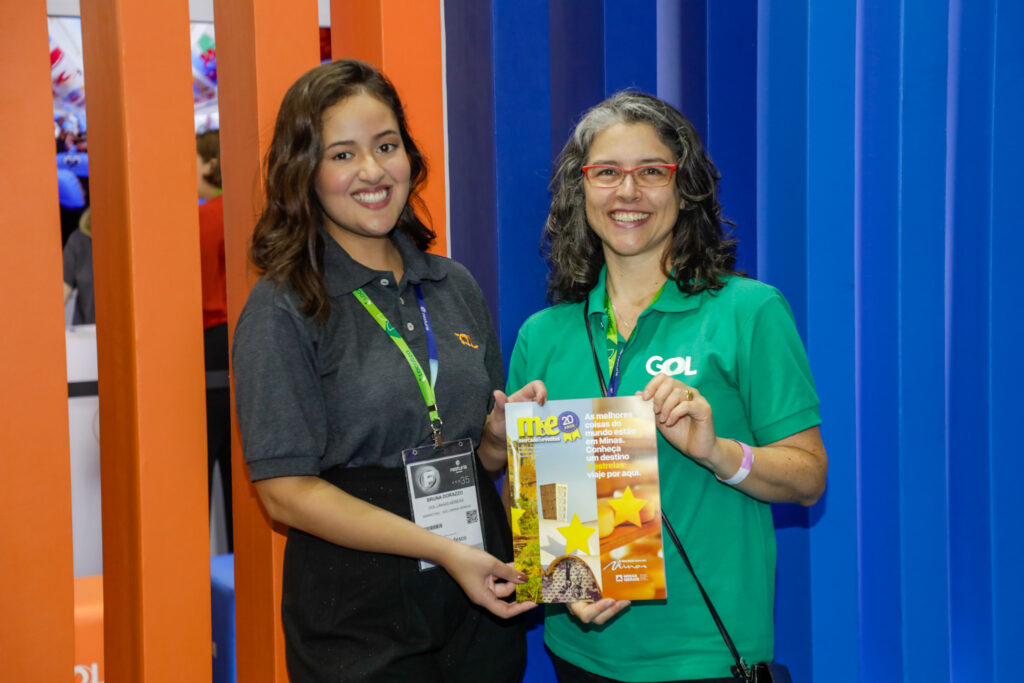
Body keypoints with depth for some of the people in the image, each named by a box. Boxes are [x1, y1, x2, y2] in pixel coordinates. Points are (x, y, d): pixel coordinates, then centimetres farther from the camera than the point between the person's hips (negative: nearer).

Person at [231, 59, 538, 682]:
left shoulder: (456, 287, 6)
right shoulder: (283, 309, -9)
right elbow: (287, 492, -14)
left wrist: (503, 435, -9)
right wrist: (443, 550, -18)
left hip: (481, 602, 5)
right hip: (359, 616, -5)